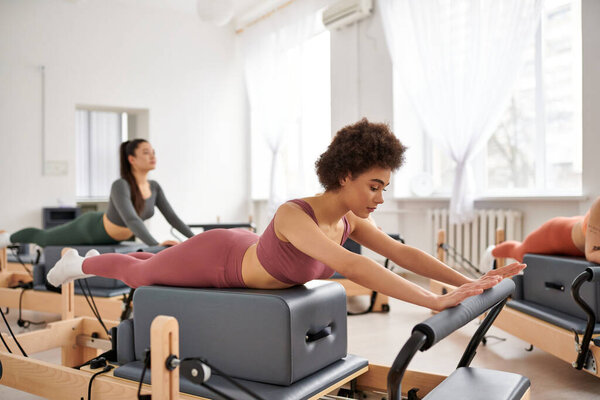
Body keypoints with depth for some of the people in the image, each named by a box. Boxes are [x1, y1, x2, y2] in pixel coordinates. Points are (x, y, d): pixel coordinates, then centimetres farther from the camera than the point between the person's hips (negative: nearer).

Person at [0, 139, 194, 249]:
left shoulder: (154, 187, -16)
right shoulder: (120, 186, -38)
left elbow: (172, 217, -13)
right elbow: (131, 219, -52)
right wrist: (156, 245, -63)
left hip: (111, 237, 6)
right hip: (90, 229, -6)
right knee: (43, 238, 20)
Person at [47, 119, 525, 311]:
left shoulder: (349, 219, -20)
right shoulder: (293, 216, -45)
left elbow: (404, 253, -20)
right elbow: (352, 266, -58)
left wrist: (467, 281, -30)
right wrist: (435, 301, -61)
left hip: (244, 251, 6)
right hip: (213, 259, -6)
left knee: (147, 267, 37)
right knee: (140, 274, 25)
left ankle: (113, 256, 67)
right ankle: (81, 263, 55)